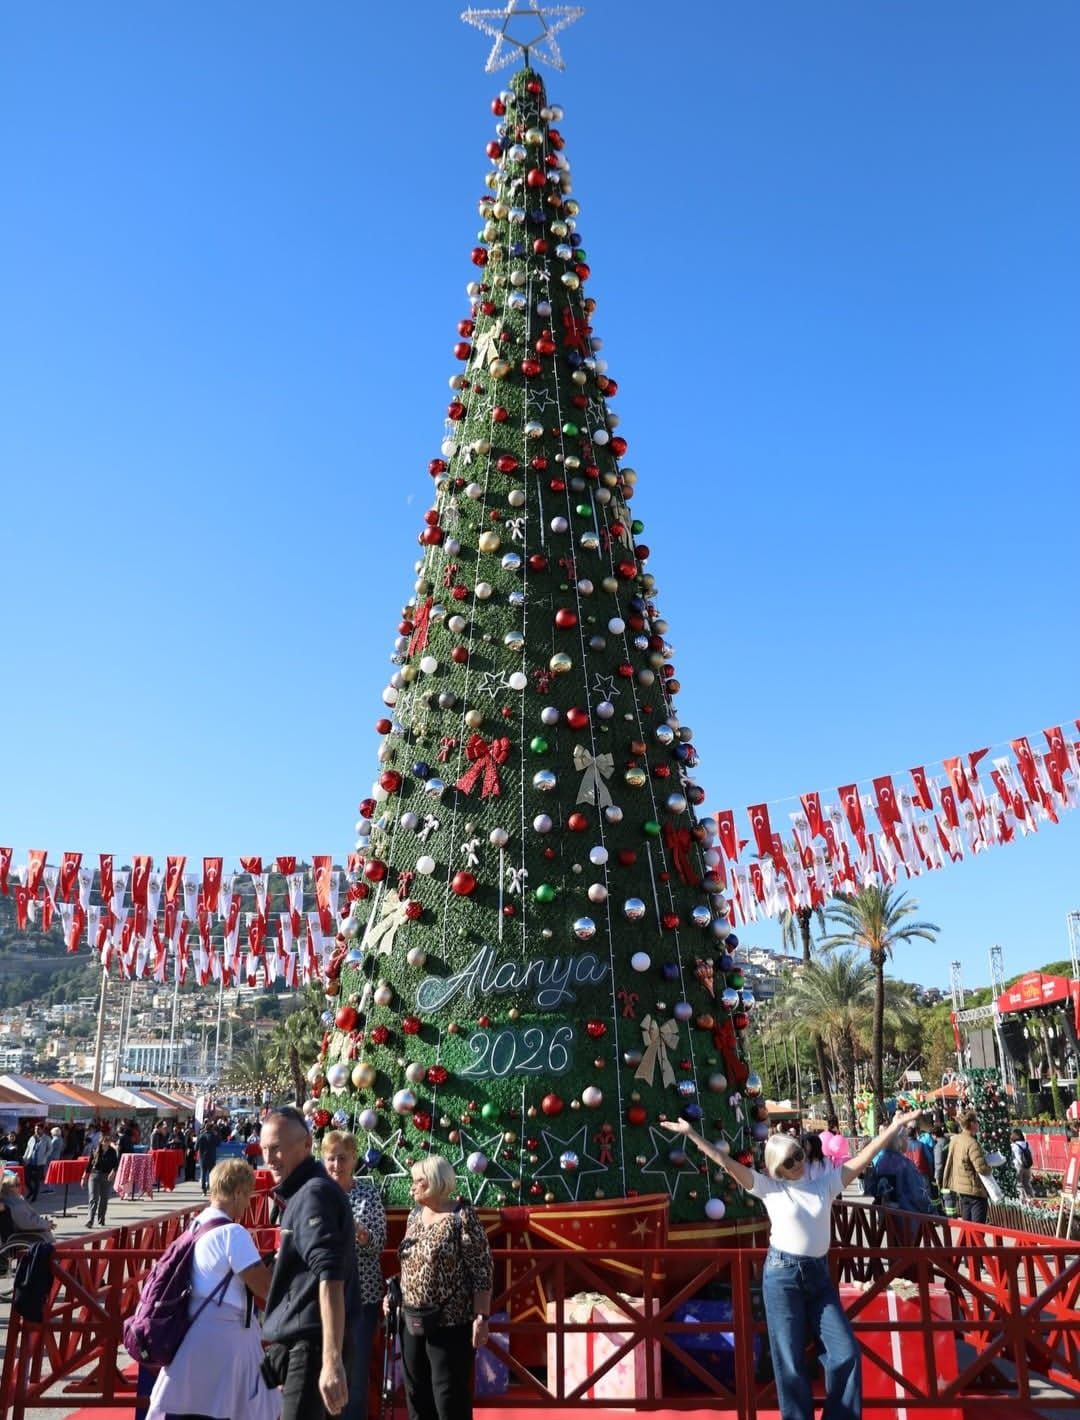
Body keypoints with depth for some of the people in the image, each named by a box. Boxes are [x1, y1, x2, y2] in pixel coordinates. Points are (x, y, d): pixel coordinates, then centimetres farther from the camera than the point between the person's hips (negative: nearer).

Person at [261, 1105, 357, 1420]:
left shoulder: (314, 1193, -16)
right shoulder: (302, 1192, 15)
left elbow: (330, 1279, -26)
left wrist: (332, 1361, -31)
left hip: (310, 1345, -10)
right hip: (299, 1342, 10)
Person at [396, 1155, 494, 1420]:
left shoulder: (462, 1216, -12)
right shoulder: (414, 1216, 10)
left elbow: (482, 1269, -15)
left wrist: (481, 1317, -19)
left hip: (451, 1323, -7)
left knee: (450, 1397, -2)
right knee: (416, 1394, 14)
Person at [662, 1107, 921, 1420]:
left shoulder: (825, 1183, 6)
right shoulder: (769, 1188, -1)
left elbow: (862, 1158, 3)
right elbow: (727, 1162, -7)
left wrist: (893, 1129, -3)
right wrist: (691, 1134, -14)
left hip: (819, 1275, 3)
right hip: (783, 1274, -3)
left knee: (846, 1352, 1)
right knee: (790, 1360, 1)